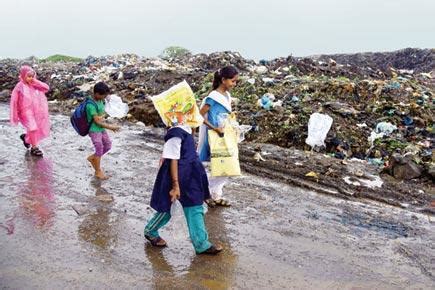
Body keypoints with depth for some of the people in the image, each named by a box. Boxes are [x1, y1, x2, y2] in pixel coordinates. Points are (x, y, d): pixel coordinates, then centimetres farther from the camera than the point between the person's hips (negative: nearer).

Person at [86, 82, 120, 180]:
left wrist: (101, 117, -8)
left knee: (108, 145, 13)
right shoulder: (91, 105, -24)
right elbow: (97, 121, -21)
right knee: (99, 149, -1)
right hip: (94, 130, -8)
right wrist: (110, 127, -16)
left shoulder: (100, 100, 1)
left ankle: (92, 158, 33)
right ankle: (98, 171, 15)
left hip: (101, 129, 8)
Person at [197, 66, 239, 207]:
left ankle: (217, 195, 23)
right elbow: (199, 116, -20)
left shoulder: (227, 96, 7)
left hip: (225, 137, 8)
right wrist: (214, 128, -23)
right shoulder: (213, 97, -17)